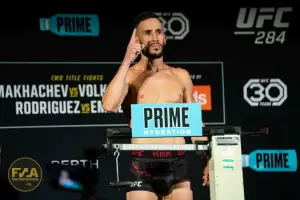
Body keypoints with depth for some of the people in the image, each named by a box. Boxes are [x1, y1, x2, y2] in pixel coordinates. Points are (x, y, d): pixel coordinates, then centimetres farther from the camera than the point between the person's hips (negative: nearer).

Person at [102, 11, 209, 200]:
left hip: (177, 163, 3)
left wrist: (208, 159, 8)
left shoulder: (181, 76, 14)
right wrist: (127, 62, -12)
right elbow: (109, 105, -16)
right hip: (143, 163, -3)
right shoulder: (129, 75, 4)